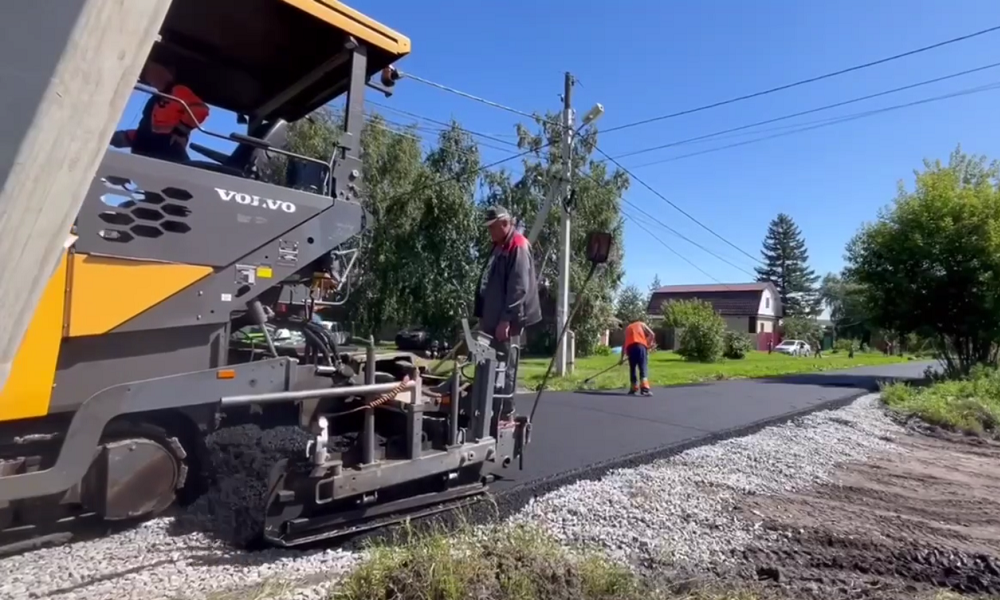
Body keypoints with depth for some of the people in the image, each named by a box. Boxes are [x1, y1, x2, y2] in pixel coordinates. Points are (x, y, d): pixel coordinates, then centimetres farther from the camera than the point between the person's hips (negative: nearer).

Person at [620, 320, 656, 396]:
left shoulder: (627, 328, 35)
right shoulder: (641, 324, 27)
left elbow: (624, 344, 29)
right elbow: (652, 334, 9)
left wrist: (622, 358, 30)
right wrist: (649, 345, 17)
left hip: (630, 347, 3)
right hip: (640, 345, -3)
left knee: (632, 369, 13)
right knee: (643, 368, -6)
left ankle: (634, 388, 14)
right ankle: (644, 388, -20)